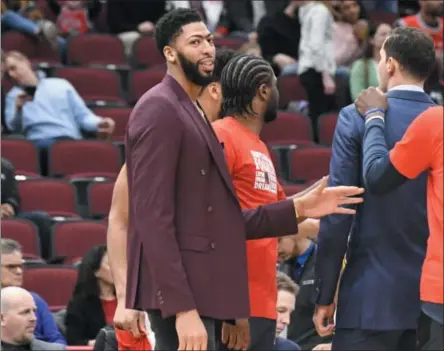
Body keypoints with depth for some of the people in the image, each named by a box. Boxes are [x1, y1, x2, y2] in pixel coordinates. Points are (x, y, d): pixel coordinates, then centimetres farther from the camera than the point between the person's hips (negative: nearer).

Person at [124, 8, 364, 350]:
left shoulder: (193, 113, 20)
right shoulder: (159, 110, -10)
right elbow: (154, 218, -18)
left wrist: (297, 210, 9)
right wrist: (182, 308, -24)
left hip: (201, 292, 10)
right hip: (180, 296, -10)